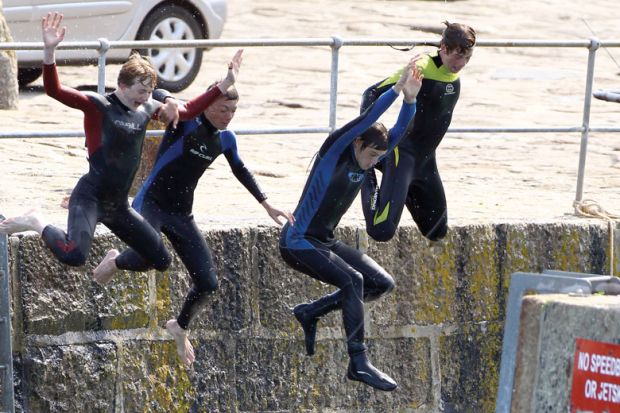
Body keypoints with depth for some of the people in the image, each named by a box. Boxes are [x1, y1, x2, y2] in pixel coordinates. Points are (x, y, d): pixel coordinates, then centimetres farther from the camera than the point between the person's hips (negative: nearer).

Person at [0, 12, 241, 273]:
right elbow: (54, 90, -24)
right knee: (74, 256, -33)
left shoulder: (147, 109, 10)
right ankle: (37, 225, -4)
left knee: (161, 261, 9)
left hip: (118, 206, 8)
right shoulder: (98, 106, -11)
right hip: (90, 197, -7)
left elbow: (189, 111, 22)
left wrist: (225, 84, 18)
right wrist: (49, 51, -39)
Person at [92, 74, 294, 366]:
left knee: (207, 283, -1)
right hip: (150, 203, -7)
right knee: (148, 257, -37)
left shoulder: (226, 139, 7)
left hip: (181, 216, 7)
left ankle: (180, 327, 32)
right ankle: (115, 261, 1)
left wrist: (267, 205, 25)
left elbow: (240, 171, 26)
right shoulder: (187, 120, -13)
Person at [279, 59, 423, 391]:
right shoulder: (334, 151, -15)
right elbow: (365, 120, -28)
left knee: (382, 283, 2)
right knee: (352, 279, -28)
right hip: (298, 242, -9)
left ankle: (310, 313, 11)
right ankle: (358, 363, -30)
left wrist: (410, 98, -18)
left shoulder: (366, 162, 5)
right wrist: (397, 89, -30)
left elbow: (400, 130, -2)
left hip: (325, 242, 9)